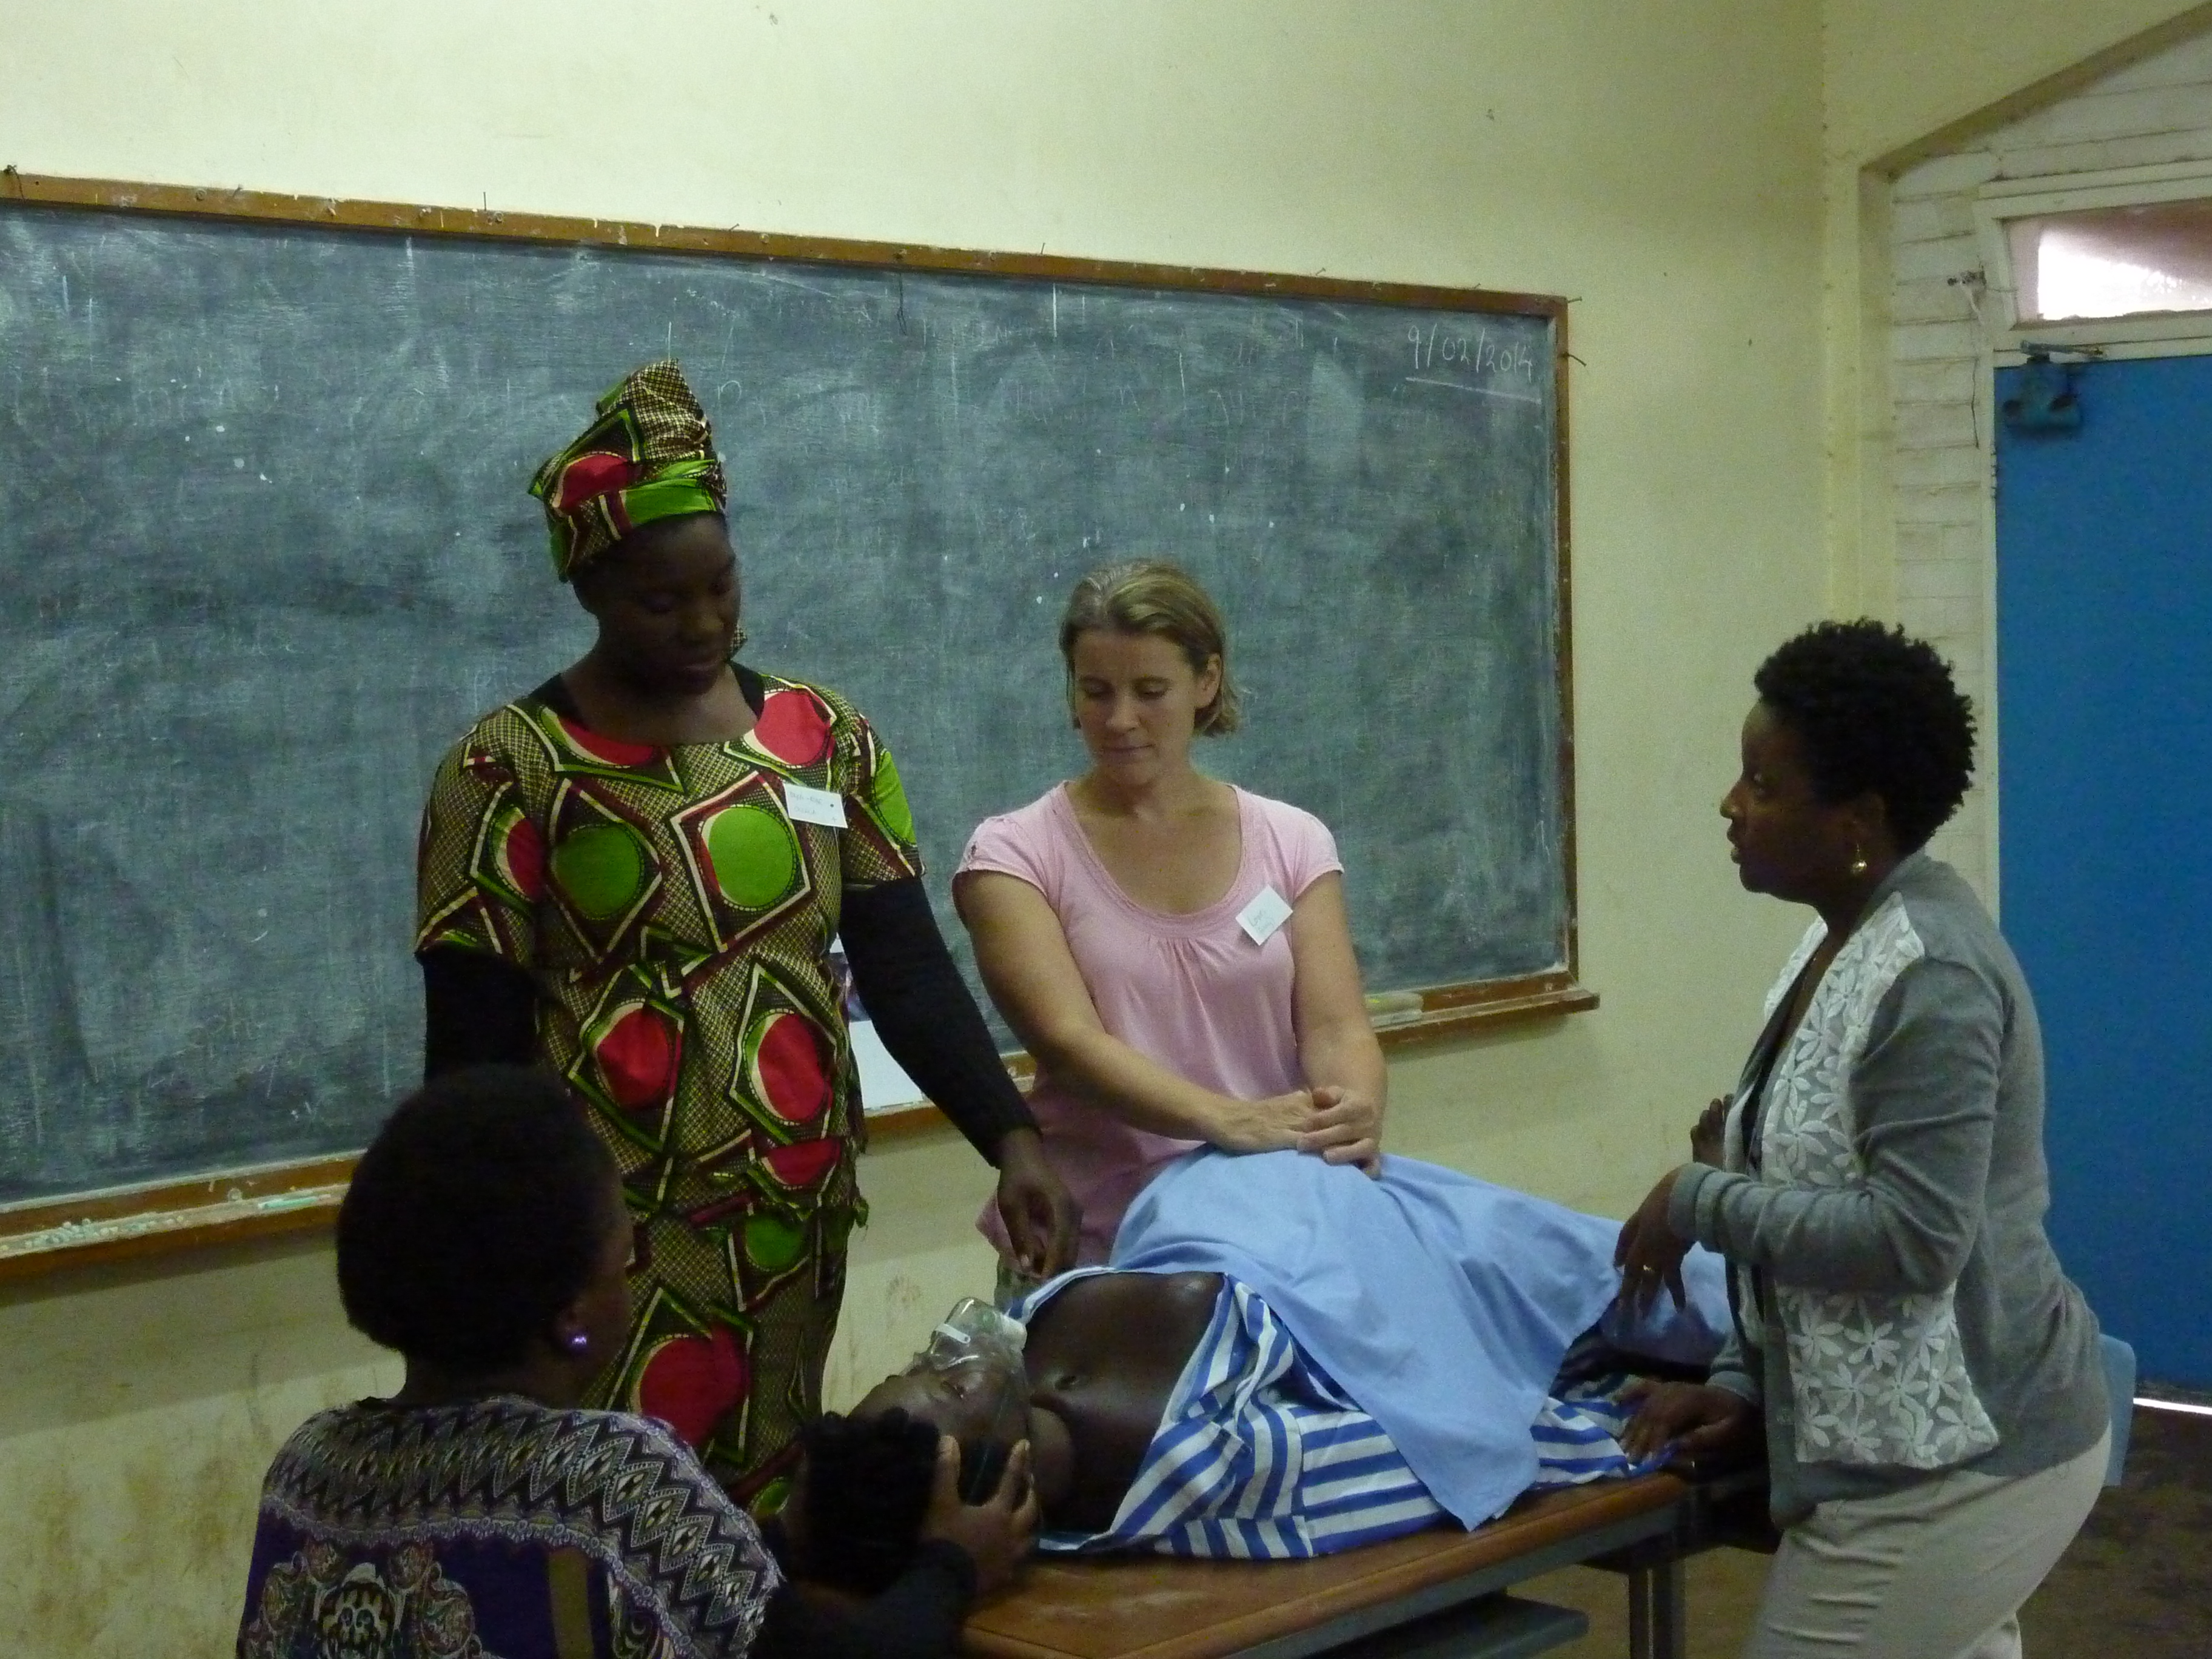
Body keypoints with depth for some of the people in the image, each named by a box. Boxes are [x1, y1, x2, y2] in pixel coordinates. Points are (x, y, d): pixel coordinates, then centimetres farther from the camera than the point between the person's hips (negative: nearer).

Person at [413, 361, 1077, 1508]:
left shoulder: (824, 738, 5)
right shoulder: (513, 766, -6)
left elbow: (907, 970, 1)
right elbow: (472, 1046, -5)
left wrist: (1010, 1138, -12)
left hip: (798, 1219, 4)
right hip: (609, 1235, -4)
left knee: (772, 1510, 12)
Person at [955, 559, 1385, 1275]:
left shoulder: (1291, 842, 8)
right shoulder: (1015, 854, -1)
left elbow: (1335, 1025, -1)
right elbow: (1067, 1039, -14)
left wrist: (1356, 1114, -24)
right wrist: (1230, 1121, -29)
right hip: (1093, 1243, -2)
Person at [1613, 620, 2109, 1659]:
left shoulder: (1927, 977, -21)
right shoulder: (1846, 939, 9)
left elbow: (1910, 1239, -26)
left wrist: (1703, 1201, -16)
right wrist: (1743, 1378, 5)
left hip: (1955, 1465, -10)